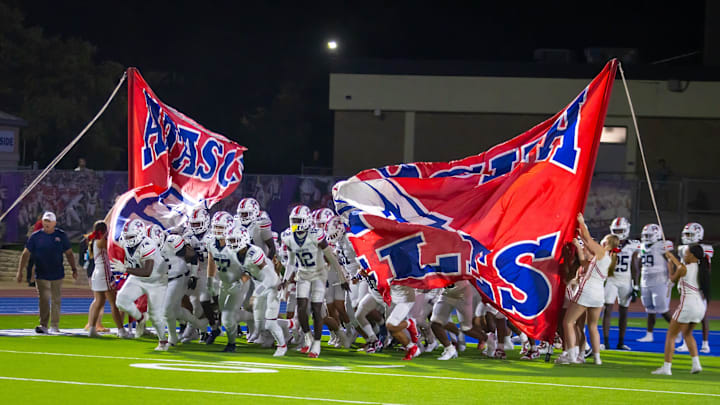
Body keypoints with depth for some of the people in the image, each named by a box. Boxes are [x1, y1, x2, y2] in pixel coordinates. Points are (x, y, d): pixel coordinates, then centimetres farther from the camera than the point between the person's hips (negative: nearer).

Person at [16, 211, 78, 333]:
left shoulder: (61, 235, 2)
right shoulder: (35, 236, -1)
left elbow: (69, 253, 10)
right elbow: (26, 254, 1)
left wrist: (74, 269, 5)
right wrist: (20, 271, -4)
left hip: (57, 275, 2)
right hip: (41, 275, -1)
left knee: (56, 300, 5)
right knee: (44, 300, -10)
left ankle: (54, 326, 13)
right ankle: (43, 325, -7)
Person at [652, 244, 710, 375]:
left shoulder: (683, 269, -9)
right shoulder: (702, 269, 11)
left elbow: (673, 279, 10)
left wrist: (670, 266, 26)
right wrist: (672, 258, 38)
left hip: (688, 305, -7)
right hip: (701, 306, 7)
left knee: (671, 335, 4)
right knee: (687, 333, 27)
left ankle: (666, 367, 0)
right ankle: (696, 363, 16)